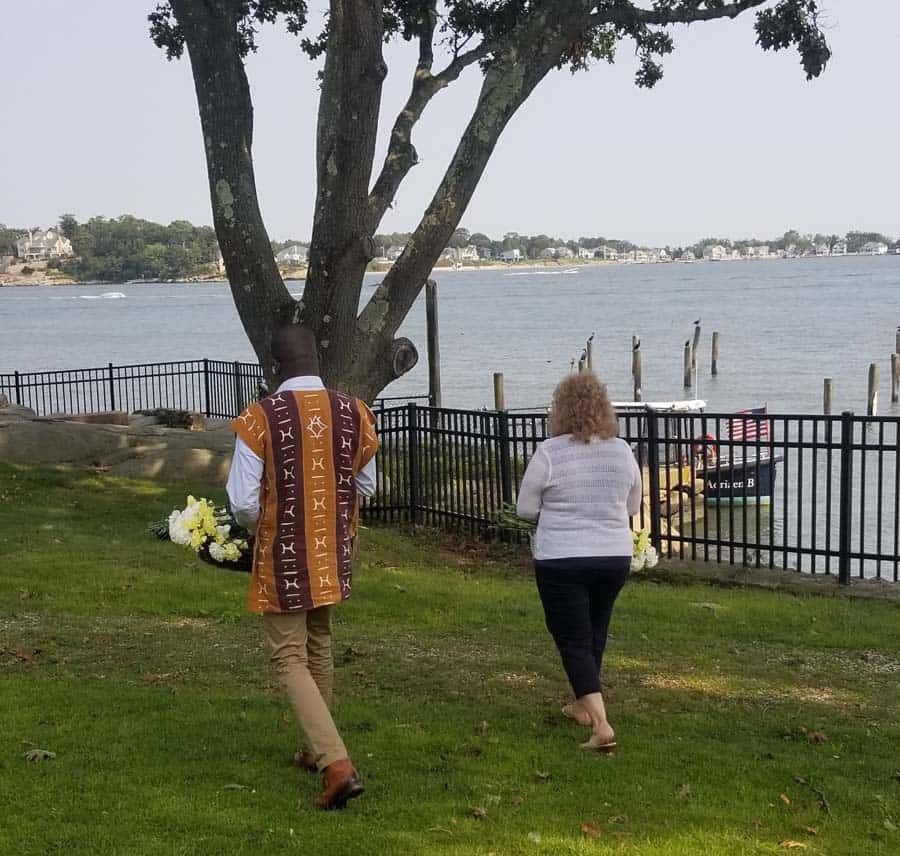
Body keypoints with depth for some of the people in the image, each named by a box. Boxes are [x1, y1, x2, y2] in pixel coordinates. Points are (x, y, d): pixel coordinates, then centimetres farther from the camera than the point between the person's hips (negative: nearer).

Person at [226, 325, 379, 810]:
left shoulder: (260, 419, -16)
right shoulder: (354, 414, -3)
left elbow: (243, 502, -14)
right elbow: (366, 486, 9)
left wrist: (264, 526, 7)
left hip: (284, 558, -5)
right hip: (334, 554, 5)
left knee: (290, 658, 3)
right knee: (319, 646, 23)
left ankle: (337, 763, -12)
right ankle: (314, 749, 36)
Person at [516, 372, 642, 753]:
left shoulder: (549, 453, -14)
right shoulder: (622, 451, -2)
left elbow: (526, 508, -6)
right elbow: (632, 506, 10)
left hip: (561, 560, -4)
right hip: (615, 557, 5)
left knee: (573, 640, 1)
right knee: (594, 632, 23)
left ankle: (601, 724, -12)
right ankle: (583, 704, 39)